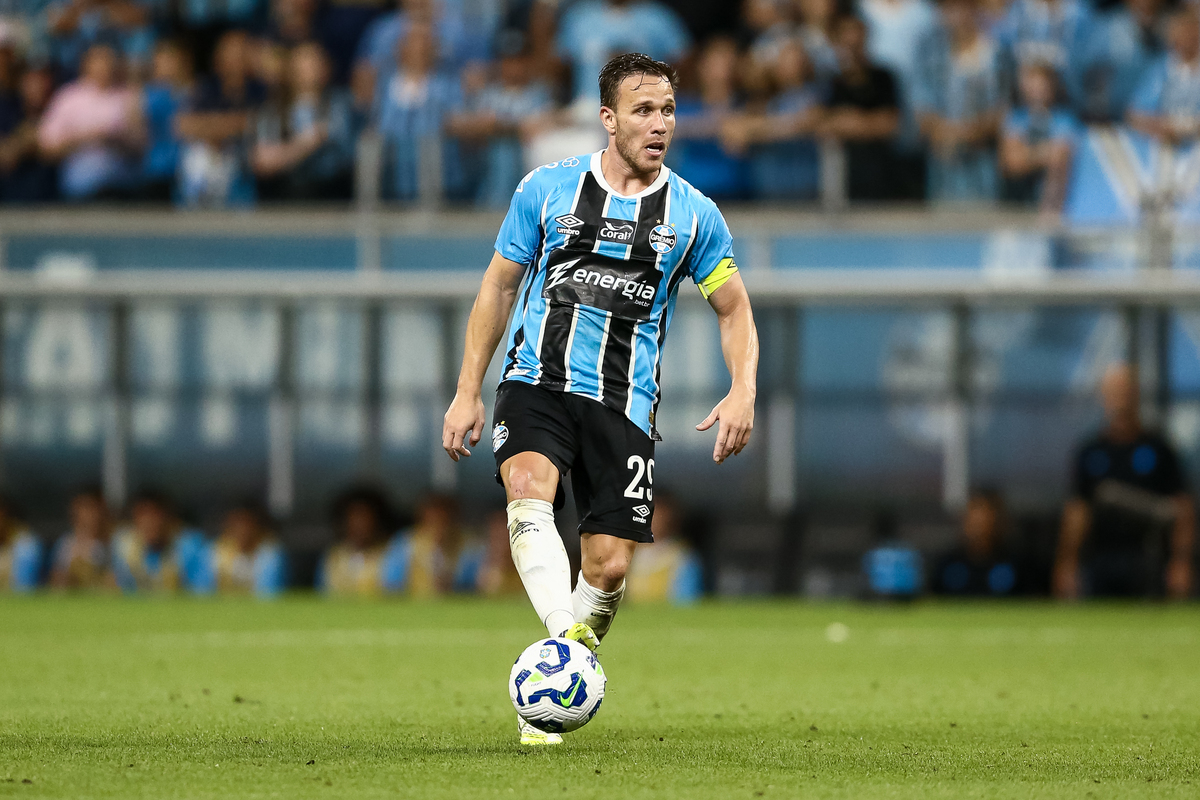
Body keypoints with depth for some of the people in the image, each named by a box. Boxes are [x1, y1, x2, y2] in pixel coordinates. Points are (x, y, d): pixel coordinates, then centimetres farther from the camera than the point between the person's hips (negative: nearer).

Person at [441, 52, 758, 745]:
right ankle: (565, 641, -45)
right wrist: (468, 393, 9)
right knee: (530, 495, -32)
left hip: (624, 402, 1)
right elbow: (500, 288, 13)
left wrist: (743, 391, -4)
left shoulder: (695, 215, 7)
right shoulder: (547, 189, 5)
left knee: (609, 567, -6)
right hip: (537, 382, -1)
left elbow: (734, 309, 15)